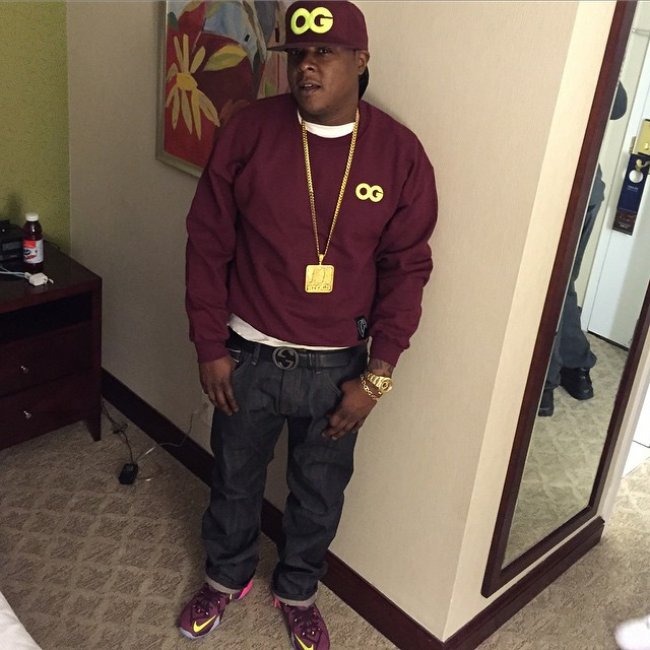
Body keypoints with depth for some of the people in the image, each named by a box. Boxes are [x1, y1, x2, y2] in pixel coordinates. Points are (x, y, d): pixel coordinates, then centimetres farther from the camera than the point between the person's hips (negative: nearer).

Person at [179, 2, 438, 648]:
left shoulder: (400, 153, -9)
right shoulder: (248, 131, -11)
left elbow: (406, 270, -5)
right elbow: (207, 243, -5)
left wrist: (376, 376, -7)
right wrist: (210, 346, -5)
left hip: (337, 367, 0)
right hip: (248, 355, 0)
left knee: (319, 494, 20)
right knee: (234, 480, 21)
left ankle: (297, 591, 48)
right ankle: (226, 576, 50)